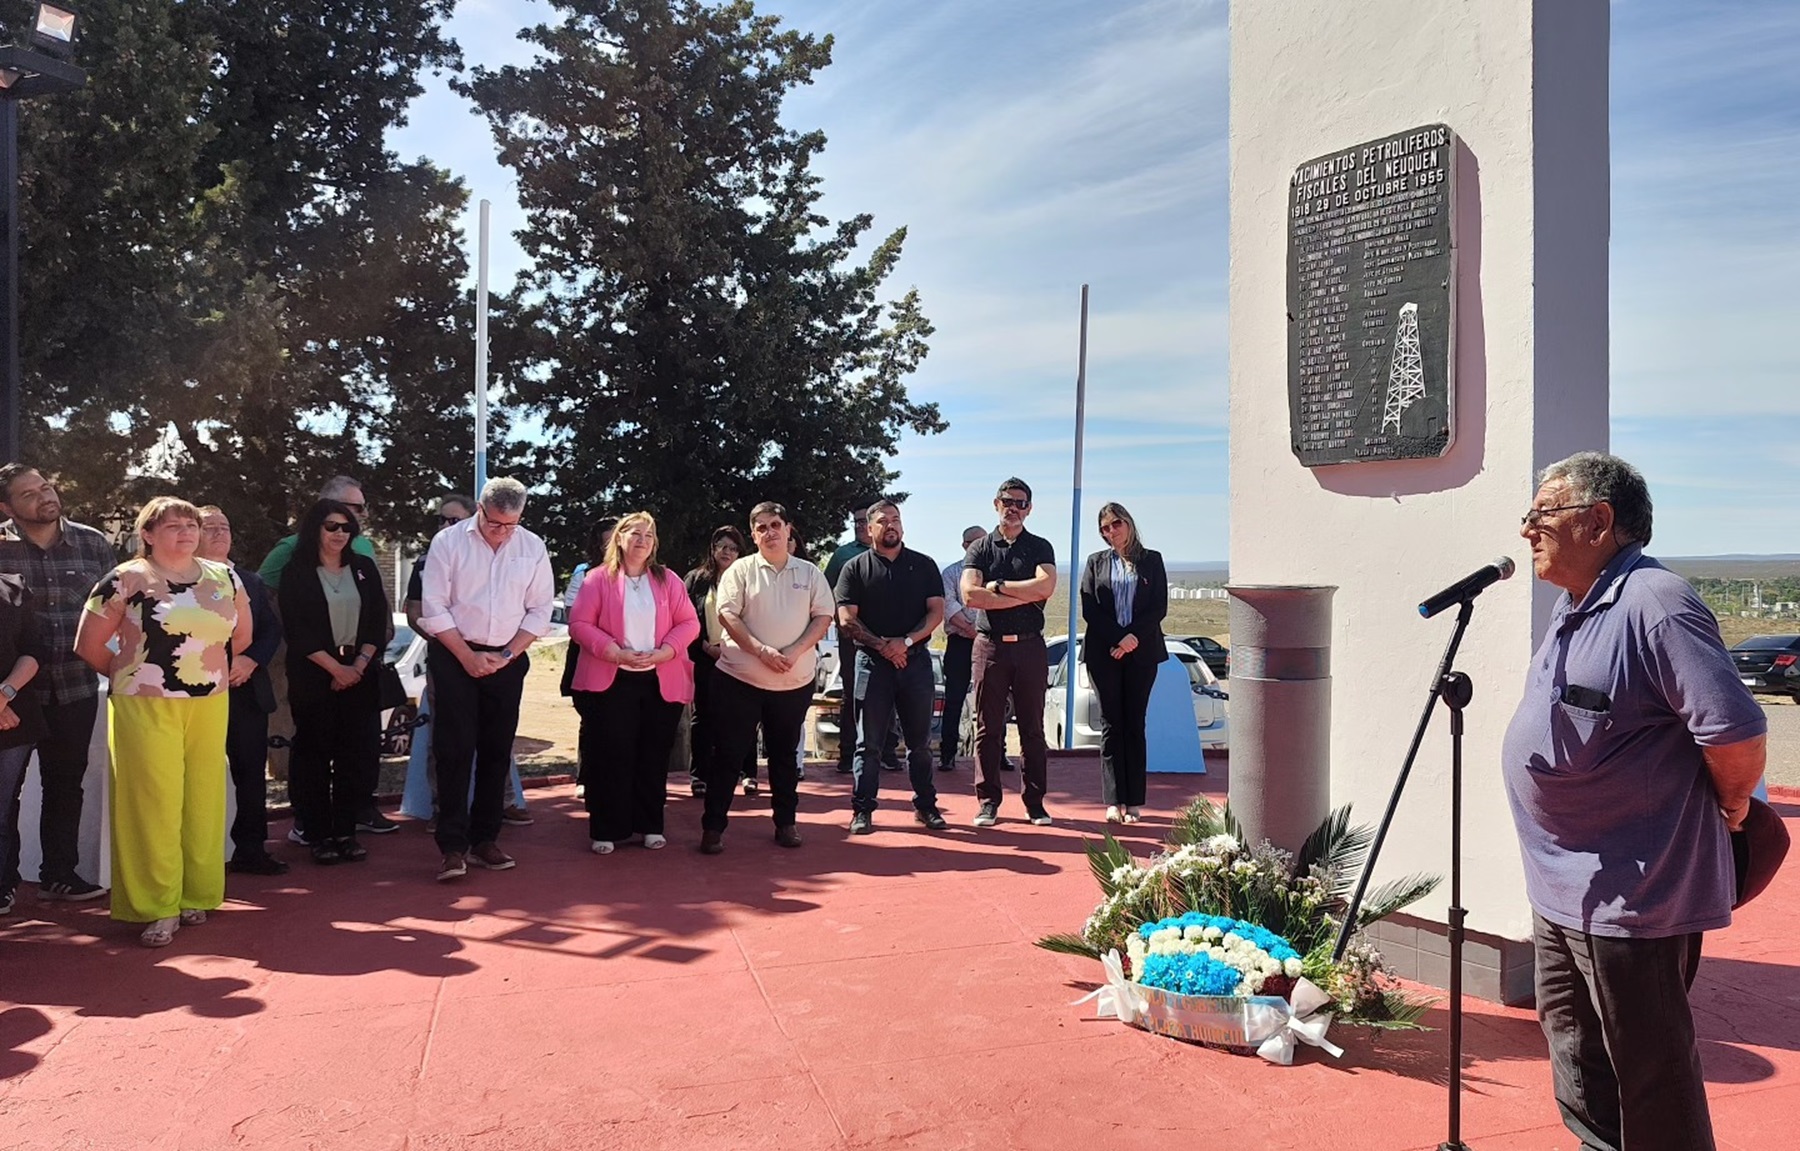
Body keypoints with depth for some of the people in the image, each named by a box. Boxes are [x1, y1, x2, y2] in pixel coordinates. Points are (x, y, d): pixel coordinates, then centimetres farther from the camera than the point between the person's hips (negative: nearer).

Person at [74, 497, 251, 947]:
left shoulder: (224, 577, 8)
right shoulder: (126, 579, -4)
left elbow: (242, 634, 21)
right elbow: (88, 646, 0)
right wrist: (132, 673, 9)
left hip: (209, 707, 4)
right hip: (146, 708, -4)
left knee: (203, 802, 7)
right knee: (154, 804, -3)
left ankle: (197, 895, 19)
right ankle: (156, 907, 6)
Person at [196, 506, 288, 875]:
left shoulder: (251, 581, 16)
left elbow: (273, 628, 11)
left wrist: (251, 660, -6)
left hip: (248, 689, 5)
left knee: (252, 770, 8)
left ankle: (251, 848, 16)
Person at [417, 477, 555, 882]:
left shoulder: (532, 548, 2)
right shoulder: (449, 541, -5)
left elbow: (539, 610, 3)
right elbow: (434, 608, -6)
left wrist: (505, 655, -6)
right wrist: (468, 656, -10)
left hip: (508, 660, 3)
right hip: (455, 656, -3)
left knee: (496, 751, 6)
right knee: (455, 749, -7)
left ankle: (485, 839, 16)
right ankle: (453, 847, -4)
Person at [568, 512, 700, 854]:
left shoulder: (668, 580, 8)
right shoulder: (599, 578, 0)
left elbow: (689, 623, 4)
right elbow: (579, 624, -6)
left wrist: (663, 652, -12)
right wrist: (615, 652, -17)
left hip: (661, 682, 3)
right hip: (610, 682, -3)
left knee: (654, 756, 8)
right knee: (610, 757, 0)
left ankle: (651, 825, 20)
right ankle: (606, 830, 10)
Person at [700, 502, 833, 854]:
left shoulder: (809, 573, 6)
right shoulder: (741, 570, 1)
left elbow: (823, 617, 2)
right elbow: (727, 615, -8)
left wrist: (795, 651, -13)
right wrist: (761, 650, -20)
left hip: (794, 682, 2)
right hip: (740, 678, -2)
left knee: (785, 754, 13)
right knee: (728, 754, 1)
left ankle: (786, 823, 25)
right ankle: (713, 826, 9)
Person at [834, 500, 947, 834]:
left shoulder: (924, 565, 8)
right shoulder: (856, 568, 4)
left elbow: (936, 611, 1)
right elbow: (846, 621, -3)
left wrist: (906, 642, -13)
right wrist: (882, 645, -13)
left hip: (915, 659, 2)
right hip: (872, 661, -1)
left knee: (920, 740, 9)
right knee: (869, 742, 2)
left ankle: (926, 805, 19)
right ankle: (863, 809, 8)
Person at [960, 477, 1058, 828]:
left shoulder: (1040, 548, 8)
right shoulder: (979, 549, 8)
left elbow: (1045, 587, -12)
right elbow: (970, 595, -9)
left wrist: (998, 585, -8)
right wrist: (1024, 596, -11)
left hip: (1029, 646, 0)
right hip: (989, 645, 0)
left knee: (1032, 727, 5)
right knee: (988, 727, 3)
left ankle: (1035, 802, 12)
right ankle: (988, 801, 10)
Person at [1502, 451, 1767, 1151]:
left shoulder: (1655, 603, -21)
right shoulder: (1573, 605, 10)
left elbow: (1736, 731, -25)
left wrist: (1728, 808, -8)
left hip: (1631, 896, -10)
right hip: (1561, 890, 10)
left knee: (1651, 1076, 5)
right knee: (1581, 1075, 22)